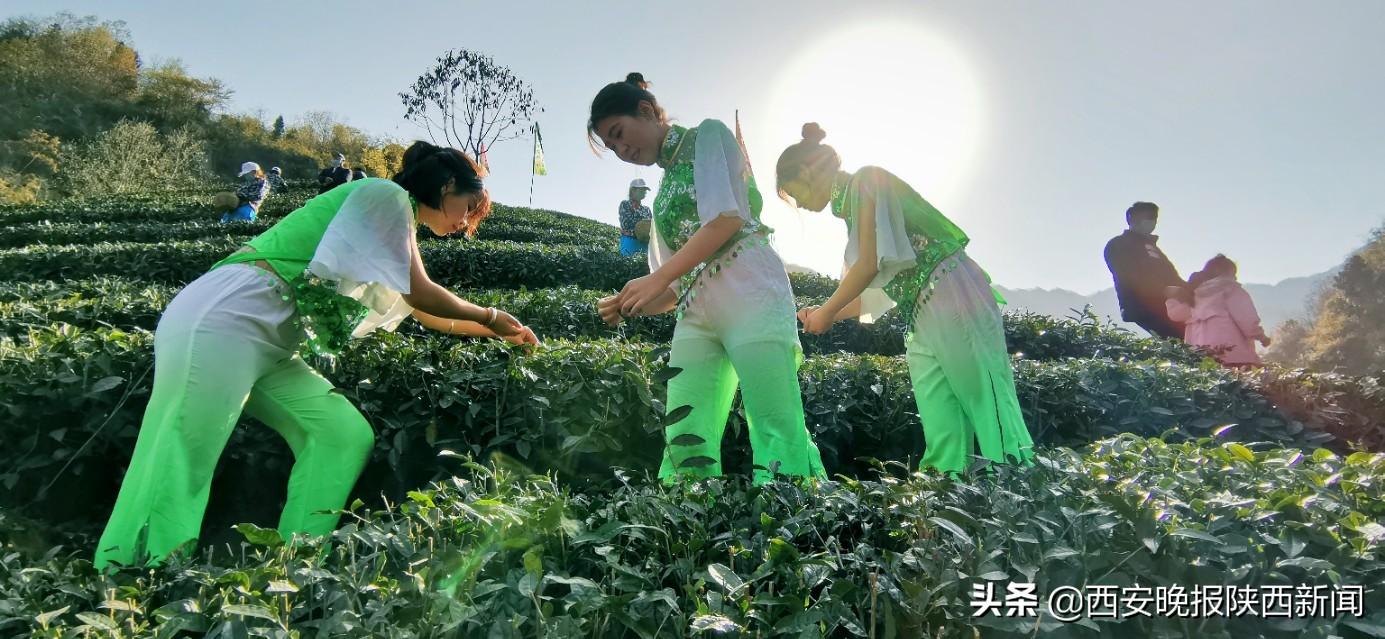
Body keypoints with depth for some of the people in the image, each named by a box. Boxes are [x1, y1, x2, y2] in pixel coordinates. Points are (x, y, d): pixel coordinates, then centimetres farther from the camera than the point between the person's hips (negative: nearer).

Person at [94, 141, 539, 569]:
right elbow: (421, 294, -6)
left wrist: (496, 333, 35)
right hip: (224, 318, -9)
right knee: (179, 468, -14)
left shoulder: (398, 228, 24)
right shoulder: (386, 194, -4)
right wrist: (493, 317, 7)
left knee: (347, 435, -1)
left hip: (270, 346, 9)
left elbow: (425, 313, 33)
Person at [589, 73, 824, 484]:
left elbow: (728, 218, -8)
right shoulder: (664, 193, 28)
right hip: (696, 312, 7)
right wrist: (628, 306, 5)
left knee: (778, 435, -15)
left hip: (747, 292, -7)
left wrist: (656, 280, -7)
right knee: (685, 446, -5)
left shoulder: (708, 135, 11)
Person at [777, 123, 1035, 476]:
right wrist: (824, 315, 27)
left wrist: (826, 311, -1)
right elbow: (876, 290, 24)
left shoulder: (867, 180, -3)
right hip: (920, 322, 9)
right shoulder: (850, 207, 23)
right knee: (943, 442, 2)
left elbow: (871, 263, -13)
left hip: (954, 298, -9)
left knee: (990, 417, -10)